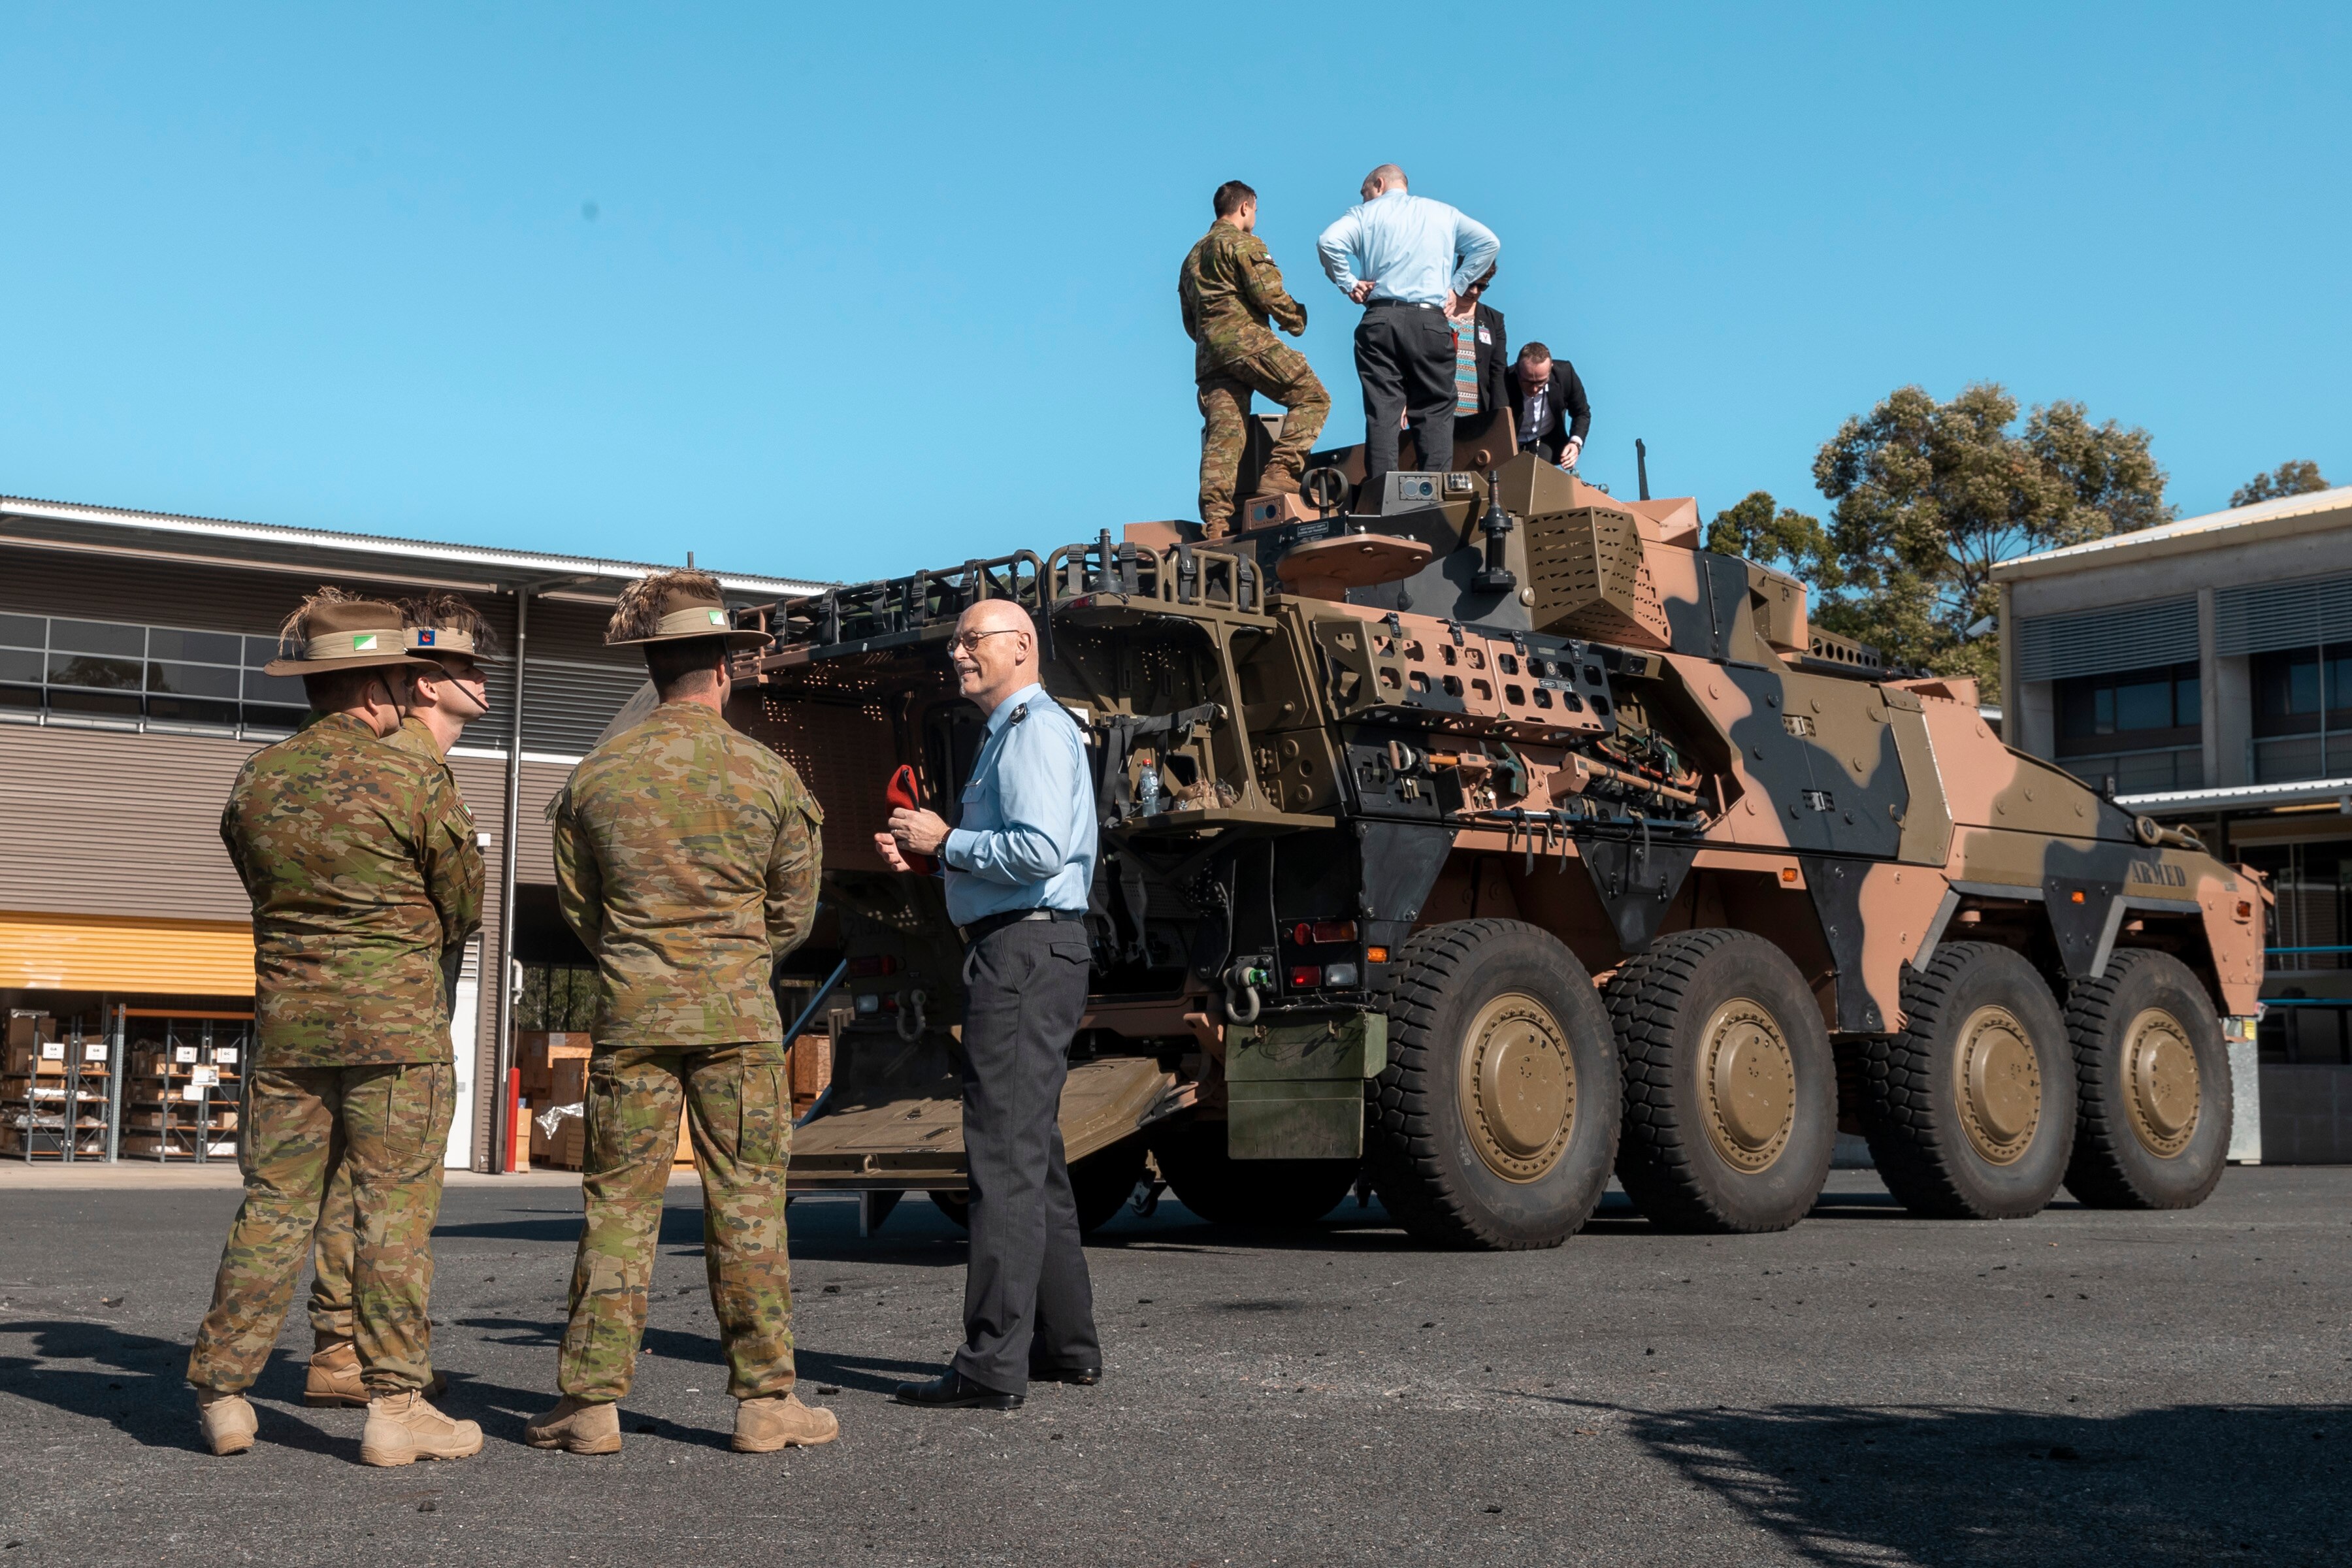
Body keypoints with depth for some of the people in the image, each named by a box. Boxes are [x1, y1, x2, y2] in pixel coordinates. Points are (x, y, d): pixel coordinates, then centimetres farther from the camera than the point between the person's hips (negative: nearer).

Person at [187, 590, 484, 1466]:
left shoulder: (257, 780, 5)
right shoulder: (415, 782, -8)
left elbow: (259, 887, 14)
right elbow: (464, 909, 1)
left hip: (287, 1022, 5)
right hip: (396, 1025, -5)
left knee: (273, 1207, 10)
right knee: (394, 1211, -1)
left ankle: (223, 1393, 14)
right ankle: (394, 1402, 1)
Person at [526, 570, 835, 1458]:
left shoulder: (598, 775, 1)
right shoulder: (770, 776, -3)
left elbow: (576, 907, 9)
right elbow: (792, 914, 5)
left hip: (631, 1014, 1)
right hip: (738, 1016, -1)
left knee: (617, 1205, 6)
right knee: (746, 1204, 4)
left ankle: (592, 1404, 7)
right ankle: (765, 1402, 8)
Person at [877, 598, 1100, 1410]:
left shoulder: (1037, 729, -11)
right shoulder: (1012, 733, 23)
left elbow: (1040, 851, -24)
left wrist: (946, 841, -13)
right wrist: (923, 854, 13)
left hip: (1024, 952, -11)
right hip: (1019, 953, 11)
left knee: (1006, 1154, -12)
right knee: (1034, 1152, 16)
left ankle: (993, 1366, -12)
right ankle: (1067, 1344, 24)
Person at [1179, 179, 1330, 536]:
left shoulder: (1193, 256, 28)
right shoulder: (1244, 243, 1)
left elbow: (1189, 321, 27)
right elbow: (1268, 293, -9)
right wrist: (1297, 319, 7)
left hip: (1208, 354, 8)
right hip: (1248, 341, -8)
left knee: (1222, 434, -1)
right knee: (1312, 398, -2)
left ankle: (1216, 521, -12)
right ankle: (1280, 473, -18)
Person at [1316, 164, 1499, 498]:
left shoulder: (1366, 214, 10)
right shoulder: (1443, 213, 18)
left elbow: (1329, 242, -8)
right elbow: (1488, 242, 8)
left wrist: (1348, 283, 2)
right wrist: (1457, 286, 9)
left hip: (1380, 319, -1)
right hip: (1431, 322, 1)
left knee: (1381, 411, -2)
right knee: (1435, 411, 3)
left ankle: (1381, 501, -9)